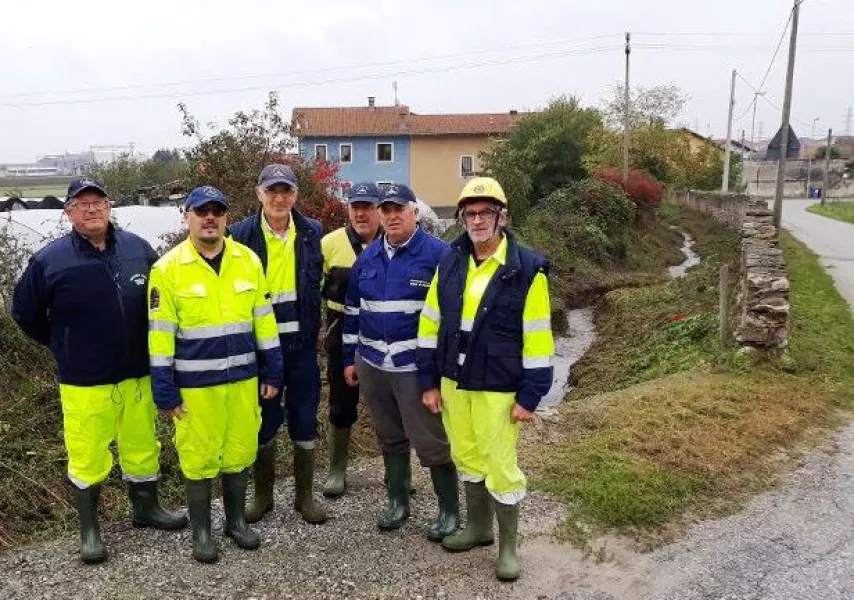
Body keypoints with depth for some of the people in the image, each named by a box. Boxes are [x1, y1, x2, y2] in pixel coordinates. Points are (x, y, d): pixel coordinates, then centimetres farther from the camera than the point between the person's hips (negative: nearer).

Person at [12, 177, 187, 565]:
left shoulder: (137, 248, -2)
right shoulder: (49, 260, -9)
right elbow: (25, 312, 4)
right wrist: (63, 346, 6)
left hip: (137, 374, 3)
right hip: (84, 381, -3)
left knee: (143, 447, 16)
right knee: (87, 457, 7)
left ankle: (146, 508, 38)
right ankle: (89, 529, 27)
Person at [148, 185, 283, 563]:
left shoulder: (248, 260, 1)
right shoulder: (168, 268, -8)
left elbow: (264, 320, 5)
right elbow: (160, 333, -8)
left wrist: (272, 373, 5)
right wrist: (164, 392, -9)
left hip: (243, 378, 3)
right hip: (195, 384, -3)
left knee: (239, 453, 14)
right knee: (198, 459, 8)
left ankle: (236, 521, 34)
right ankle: (201, 532, 27)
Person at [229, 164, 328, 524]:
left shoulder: (312, 232, 1)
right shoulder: (242, 234, -5)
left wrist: (313, 329, 7)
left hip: (301, 342, 2)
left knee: (304, 421, 10)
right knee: (263, 421, 11)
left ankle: (305, 495, 26)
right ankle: (263, 494, 30)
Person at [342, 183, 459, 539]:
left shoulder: (438, 254, -10)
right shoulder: (368, 257, 9)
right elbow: (352, 309, 15)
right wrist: (350, 358, 14)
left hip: (418, 366, -5)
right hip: (372, 365, 6)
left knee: (432, 442, 2)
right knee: (390, 439, 18)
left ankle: (449, 511, 19)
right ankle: (397, 501, 34)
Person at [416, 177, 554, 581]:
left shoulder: (527, 270, -12)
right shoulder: (450, 263, 2)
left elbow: (537, 339, -11)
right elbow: (430, 323, 6)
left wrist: (529, 395, -12)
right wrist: (429, 382, 4)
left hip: (498, 389, -5)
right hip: (453, 382, 5)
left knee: (500, 466, 3)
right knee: (467, 458, 18)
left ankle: (508, 545, 23)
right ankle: (479, 526, 38)